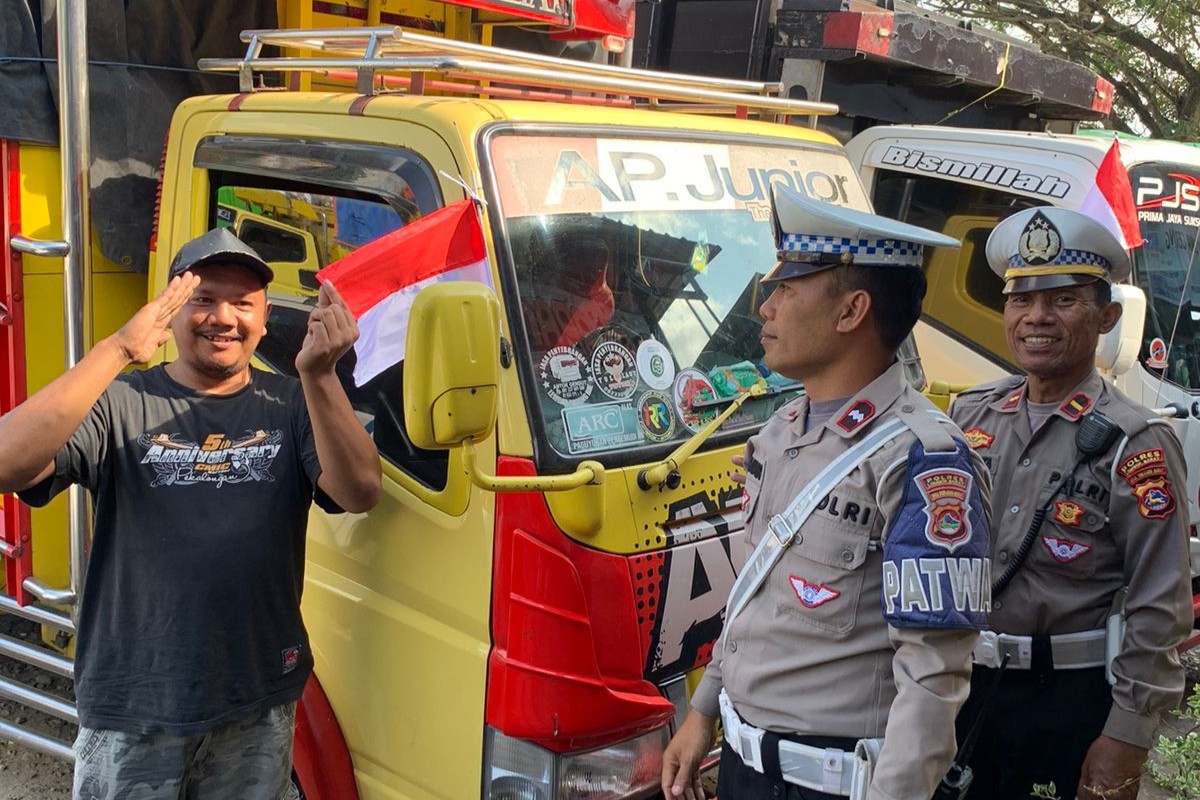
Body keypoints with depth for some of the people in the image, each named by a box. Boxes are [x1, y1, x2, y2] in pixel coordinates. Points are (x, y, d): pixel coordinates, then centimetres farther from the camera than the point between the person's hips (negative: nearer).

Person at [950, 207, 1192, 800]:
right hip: (954, 683, 5)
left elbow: (1159, 612, -12)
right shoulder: (969, 414, 3)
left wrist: (1126, 739, -13)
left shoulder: (1136, 444, -12)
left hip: (1068, 702, -4)